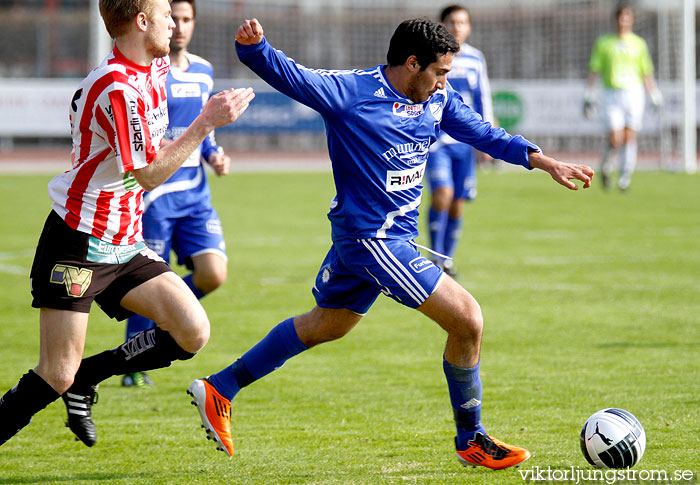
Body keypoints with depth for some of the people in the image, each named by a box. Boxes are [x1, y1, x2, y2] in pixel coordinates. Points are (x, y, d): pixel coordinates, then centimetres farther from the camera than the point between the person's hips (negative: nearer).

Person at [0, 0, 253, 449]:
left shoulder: (155, 70, 8)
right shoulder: (117, 87, -22)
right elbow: (149, 176, -21)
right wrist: (207, 122, -21)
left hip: (125, 247, 9)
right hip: (77, 245, -9)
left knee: (193, 334, -7)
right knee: (57, 376, -10)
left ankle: (85, 379, 10)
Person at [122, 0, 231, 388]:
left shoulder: (203, 72, 13)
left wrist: (213, 154, 5)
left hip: (195, 193, 6)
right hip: (153, 193, -6)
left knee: (213, 274, -9)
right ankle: (135, 367, 16)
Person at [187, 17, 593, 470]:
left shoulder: (438, 100, 3)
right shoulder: (351, 92, -18)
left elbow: (481, 133, 14)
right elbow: (288, 75, -24)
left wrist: (544, 161, 8)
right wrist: (254, 46, -44)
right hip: (373, 240, -9)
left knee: (327, 323, 24)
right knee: (468, 320, -10)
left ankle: (218, 390, 35)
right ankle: (472, 440, 6)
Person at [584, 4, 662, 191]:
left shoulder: (638, 43, 9)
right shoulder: (604, 42, 6)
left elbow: (646, 73, 12)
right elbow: (594, 71, 7)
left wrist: (655, 98, 7)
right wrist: (588, 97, 1)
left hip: (634, 93, 1)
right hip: (611, 94, -1)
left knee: (630, 137, -6)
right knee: (615, 139, -11)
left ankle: (625, 177, 2)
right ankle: (606, 164, 18)